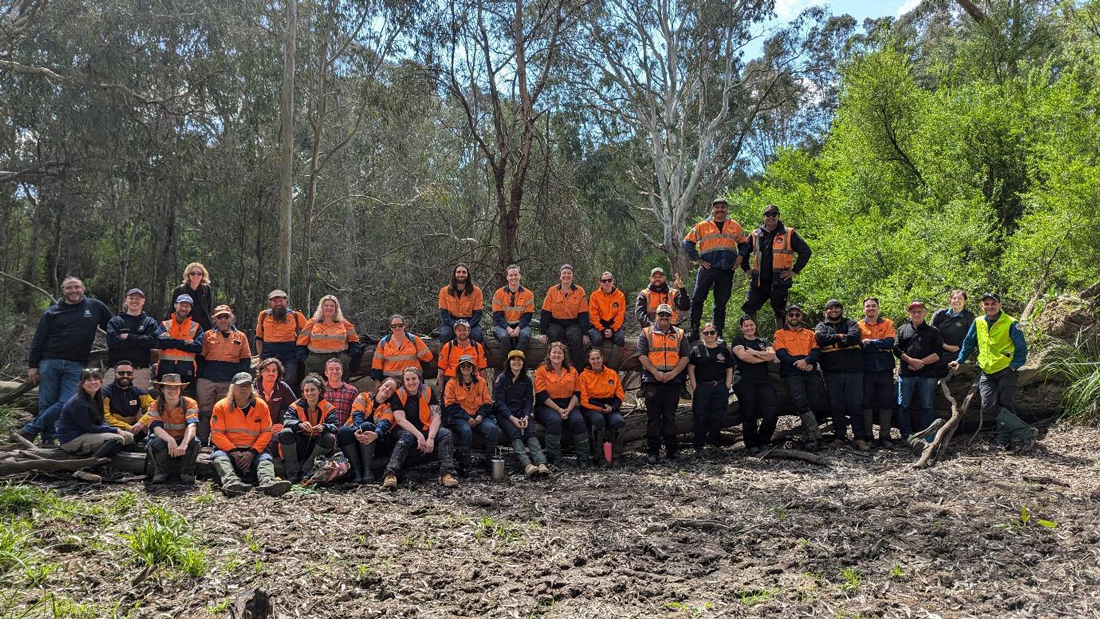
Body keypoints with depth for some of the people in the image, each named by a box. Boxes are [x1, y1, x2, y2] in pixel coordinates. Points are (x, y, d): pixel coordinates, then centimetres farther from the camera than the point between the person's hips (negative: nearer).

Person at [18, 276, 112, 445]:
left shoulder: (95, 306, 8)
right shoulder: (52, 312, 8)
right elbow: (38, 340, 8)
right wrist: (32, 365, 2)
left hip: (76, 366, 0)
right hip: (49, 362, 1)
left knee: (67, 403, -11)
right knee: (46, 404, -1)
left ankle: (30, 430, 0)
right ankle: (48, 438, 9)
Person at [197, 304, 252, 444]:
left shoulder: (240, 337, 12)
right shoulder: (208, 335, 12)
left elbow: (246, 360, 9)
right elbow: (200, 357, 8)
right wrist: (200, 375, -2)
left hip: (229, 382, 0)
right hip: (207, 380, 0)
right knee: (204, 412, -1)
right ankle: (202, 442, 6)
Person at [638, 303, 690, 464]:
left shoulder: (679, 334, 12)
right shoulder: (646, 333, 6)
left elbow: (685, 357, 7)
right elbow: (642, 355, -2)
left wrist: (673, 373, -8)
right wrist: (655, 372, -13)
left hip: (673, 381, 2)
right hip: (652, 380, -2)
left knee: (670, 416, 7)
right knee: (653, 416, -1)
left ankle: (671, 449, 13)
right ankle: (653, 451, 3)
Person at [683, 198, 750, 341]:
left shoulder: (735, 226, 11)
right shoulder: (702, 226, 4)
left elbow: (744, 243, 22)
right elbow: (687, 243, 4)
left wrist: (740, 257, 4)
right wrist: (697, 259, -3)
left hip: (727, 270, 2)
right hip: (707, 268, -2)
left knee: (721, 303, 6)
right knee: (697, 299, -7)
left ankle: (718, 334, 12)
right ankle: (694, 331, 1)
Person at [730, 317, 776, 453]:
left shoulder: (763, 342, 21)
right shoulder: (738, 341, 9)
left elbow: (772, 355, 3)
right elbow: (743, 356, -10)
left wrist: (755, 352, -7)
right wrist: (763, 357, -1)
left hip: (764, 381, 4)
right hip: (746, 382, -3)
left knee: (772, 413, -9)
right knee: (749, 414, -3)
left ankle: (762, 442, 8)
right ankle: (751, 445, 7)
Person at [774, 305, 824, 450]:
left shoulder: (810, 334, 20)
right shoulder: (781, 334, 13)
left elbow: (817, 351, 5)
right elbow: (781, 353, -2)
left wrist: (806, 361, -15)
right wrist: (798, 363, -13)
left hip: (811, 373, 3)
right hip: (793, 374, -3)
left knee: (812, 404, -1)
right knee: (801, 403, -19)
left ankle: (807, 438, 7)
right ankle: (815, 435, -16)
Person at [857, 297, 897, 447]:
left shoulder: (888, 324, 6)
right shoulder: (859, 325, 5)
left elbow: (890, 342, -10)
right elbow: (858, 346, -9)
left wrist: (869, 342, -11)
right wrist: (880, 346, -14)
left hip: (885, 369, 0)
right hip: (867, 369, 0)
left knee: (886, 403, 3)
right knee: (866, 402, 3)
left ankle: (884, 436, 11)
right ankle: (867, 435, 11)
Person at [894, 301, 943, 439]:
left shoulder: (933, 331, 10)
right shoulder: (903, 330, 14)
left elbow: (938, 353, 1)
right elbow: (897, 349, 3)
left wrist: (922, 362, -11)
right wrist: (911, 361, -12)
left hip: (927, 375, -1)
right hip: (906, 374, 1)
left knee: (928, 407, 0)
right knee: (902, 406, 0)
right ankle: (906, 436, 7)